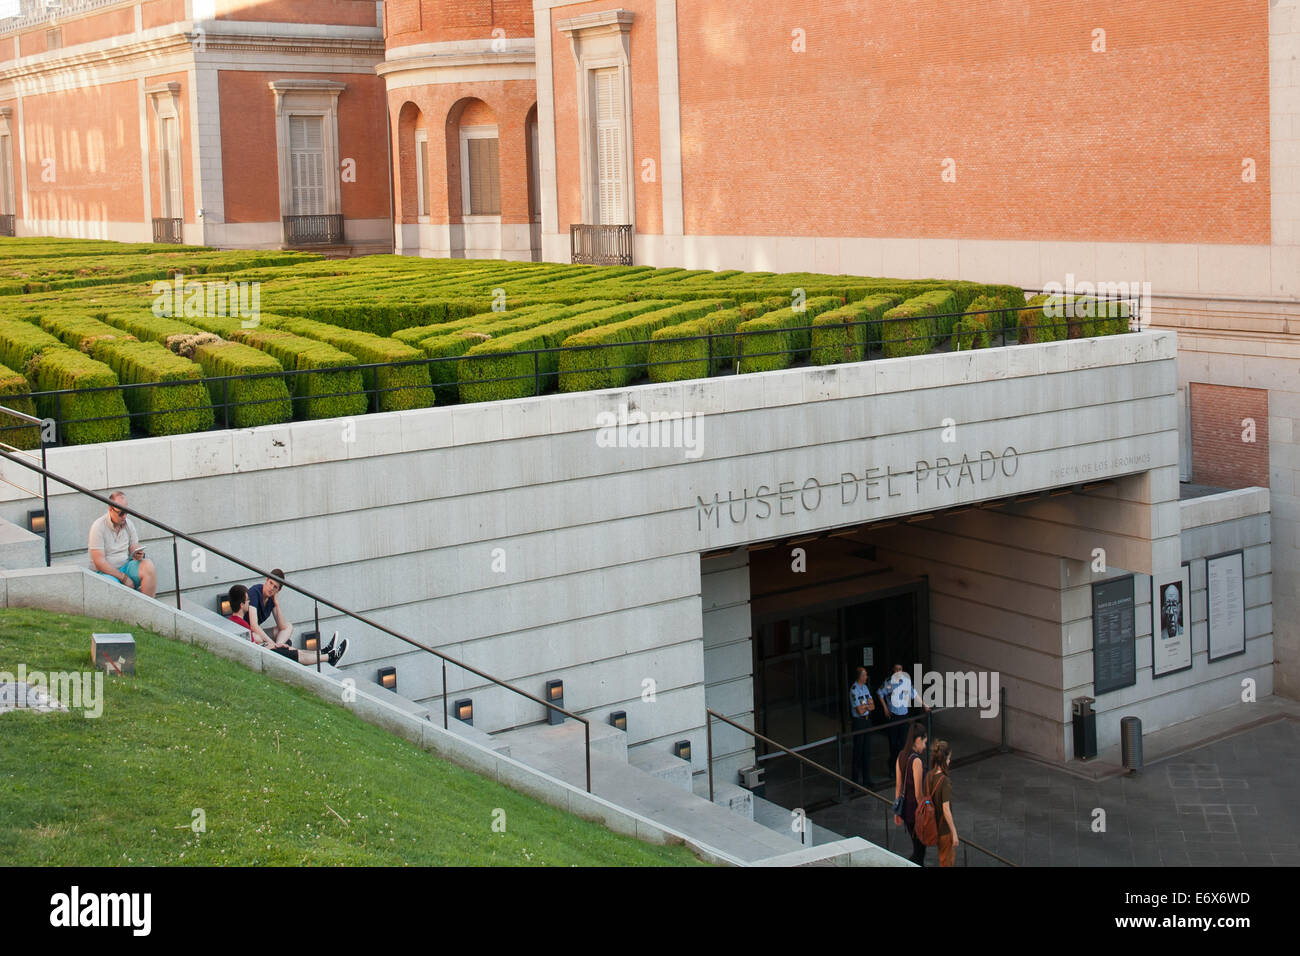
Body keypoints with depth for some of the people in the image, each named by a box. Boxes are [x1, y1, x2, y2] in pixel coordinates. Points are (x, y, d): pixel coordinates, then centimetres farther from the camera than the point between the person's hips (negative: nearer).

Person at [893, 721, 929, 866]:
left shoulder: (901, 756, 3)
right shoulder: (917, 760, -21)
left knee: (918, 847, 19)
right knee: (919, 851, 3)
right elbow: (918, 792, -19)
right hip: (916, 810, -8)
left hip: (905, 809, 8)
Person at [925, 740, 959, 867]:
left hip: (934, 826, 7)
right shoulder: (945, 781, -27)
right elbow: (946, 810, -26)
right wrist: (954, 833, -18)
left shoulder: (928, 776, -4)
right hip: (945, 828, -7)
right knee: (947, 861, 12)